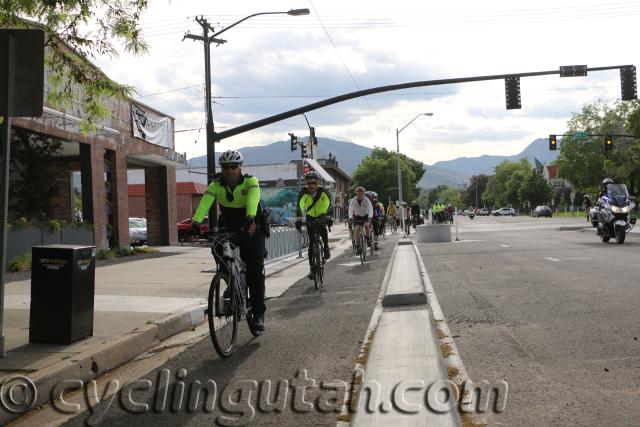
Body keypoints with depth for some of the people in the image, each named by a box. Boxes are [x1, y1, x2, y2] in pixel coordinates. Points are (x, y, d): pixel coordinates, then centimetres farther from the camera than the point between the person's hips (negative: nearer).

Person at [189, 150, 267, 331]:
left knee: (255, 270, -10)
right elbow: (205, 202, -31)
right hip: (229, 228, 3)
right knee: (218, 249, -25)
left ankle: (258, 313, 0)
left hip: (252, 229, -3)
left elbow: (253, 199, -40)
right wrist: (196, 222, -49)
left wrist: (250, 218, -60)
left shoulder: (250, 181, -20)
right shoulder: (216, 185, -13)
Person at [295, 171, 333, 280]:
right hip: (310, 218, 1)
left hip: (321, 217, -1)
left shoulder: (324, 192, -21)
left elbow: (329, 205, -21)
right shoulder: (303, 193, -19)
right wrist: (299, 218, -39)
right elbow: (299, 207, -23)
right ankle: (312, 268, -2)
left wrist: (328, 217, -37)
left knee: (323, 230, -33)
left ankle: (326, 247, -2)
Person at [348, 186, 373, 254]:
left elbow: (370, 209, -33)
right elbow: (350, 209, -29)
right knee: (357, 229, -17)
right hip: (357, 216, 1)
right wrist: (350, 217, -47)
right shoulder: (353, 200, -17)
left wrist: (370, 217, -51)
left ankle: (368, 239, -5)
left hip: (366, 216, -1)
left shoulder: (366, 200, -21)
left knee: (366, 225, -30)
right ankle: (357, 247, -11)